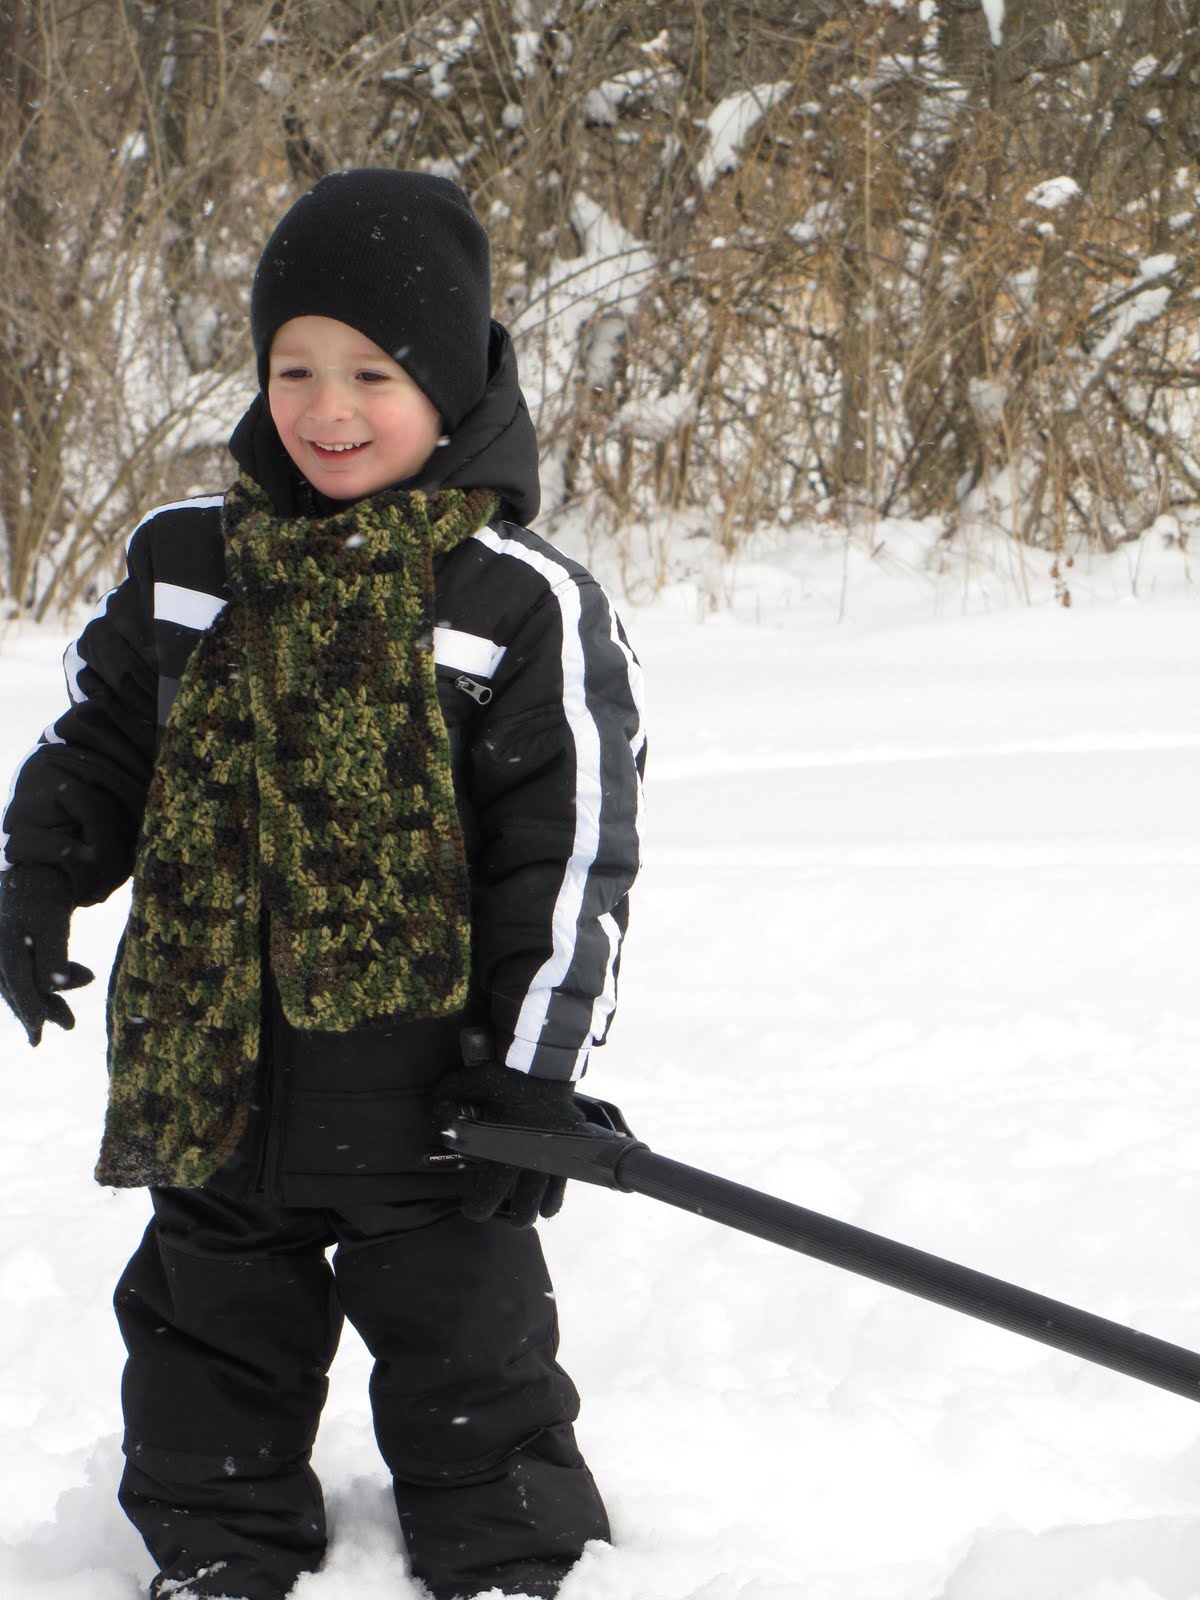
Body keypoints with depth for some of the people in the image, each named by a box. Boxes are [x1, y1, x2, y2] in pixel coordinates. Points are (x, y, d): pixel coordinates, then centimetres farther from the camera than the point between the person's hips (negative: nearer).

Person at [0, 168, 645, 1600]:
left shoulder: (523, 601, -8)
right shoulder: (185, 561, 3)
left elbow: (570, 851, -8)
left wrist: (531, 1068, -12)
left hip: (420, 1077, -4)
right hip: (210, 1062, 4)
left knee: (466, 1345, 5)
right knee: (214, 1332, 15)